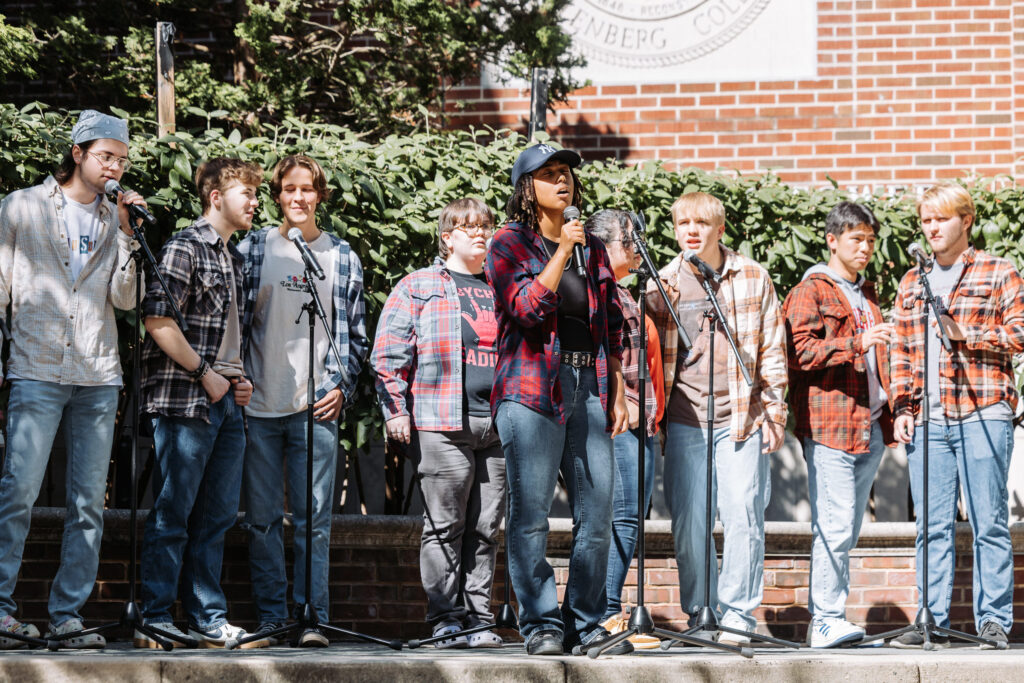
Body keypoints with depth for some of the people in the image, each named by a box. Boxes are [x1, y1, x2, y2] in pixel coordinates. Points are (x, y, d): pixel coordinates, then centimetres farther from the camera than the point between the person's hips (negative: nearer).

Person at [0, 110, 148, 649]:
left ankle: (67, 613, 7)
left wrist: (125, 233, -4)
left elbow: (124, 298, 5)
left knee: (89, 504, 2)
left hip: (98, 377, 4)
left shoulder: (117, 220, 13)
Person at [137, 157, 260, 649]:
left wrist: (240, 378, 13)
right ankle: (154, 622, -2)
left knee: (216, 516, 10)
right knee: (172, 516, -5)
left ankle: (208, 620, 15)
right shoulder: (184, 248, -8)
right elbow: (158, 320, -16)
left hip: (227, 404, 9)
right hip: (185, 403, -9)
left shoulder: (233, 258, 19)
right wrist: (206, 374, -13)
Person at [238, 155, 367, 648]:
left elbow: (355, 332, 11)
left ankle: (312, 617, 0)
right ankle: (270, 616, 8)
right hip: (259, 405, 0)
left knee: (314, 518, -3)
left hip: (317, 405, 0)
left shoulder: (341, 257, 9)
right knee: (263, 518, 2)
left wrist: (341, 386, -1)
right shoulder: (252, 249, 7)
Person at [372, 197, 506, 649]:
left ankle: (478, 616, 9)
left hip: (497, 425, 4)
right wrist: (396, 409, -6)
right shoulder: (418, 287, 7)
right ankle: (446, 620, 1)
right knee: (445, 527, -4)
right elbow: (390, 353, 3)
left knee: (486, 528, 4)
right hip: (443, 425, -4)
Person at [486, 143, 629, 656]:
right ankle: (541, 623, 0)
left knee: (597, 512, 0)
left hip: (589, 387, 5)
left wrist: (618, 393, 14)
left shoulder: (592, 249, 19)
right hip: (533, 386, -5)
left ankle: (586, 622, 9)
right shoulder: (509, 243, 4)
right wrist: (562, 251, -14)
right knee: (531, 513, -6)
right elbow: (526, 307, -11)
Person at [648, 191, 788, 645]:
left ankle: (737, 612, 1)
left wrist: (774, 413, 2)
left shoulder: (753, 279, 6)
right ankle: (700, 614, 11)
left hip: (741, 416, -1)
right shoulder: (661, 284, 9)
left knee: (743, 515, -8)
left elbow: (773, 352, 8)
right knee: (687, 521, -1)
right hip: (683, 420, 1)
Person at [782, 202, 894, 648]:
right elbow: (802, 352, -14)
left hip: (870, 426, 8)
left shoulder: (867, 295, 24)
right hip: (828, 424, -8)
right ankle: (826, 621, -13)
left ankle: (826, 619, 12)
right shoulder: (810, 292, -1)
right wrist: (857, 344, -23)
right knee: (835, 527, -14)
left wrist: (889, 412, 25)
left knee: (846, 530, 8)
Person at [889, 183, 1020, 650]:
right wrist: (902, 407, 7)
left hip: (982, 415, -4)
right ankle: (933, 624, 5)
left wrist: (966, 333, -11)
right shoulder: (911, 283, 20)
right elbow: (901, 351, 19)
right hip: (927, 419, 4)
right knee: (932, 527, 2)